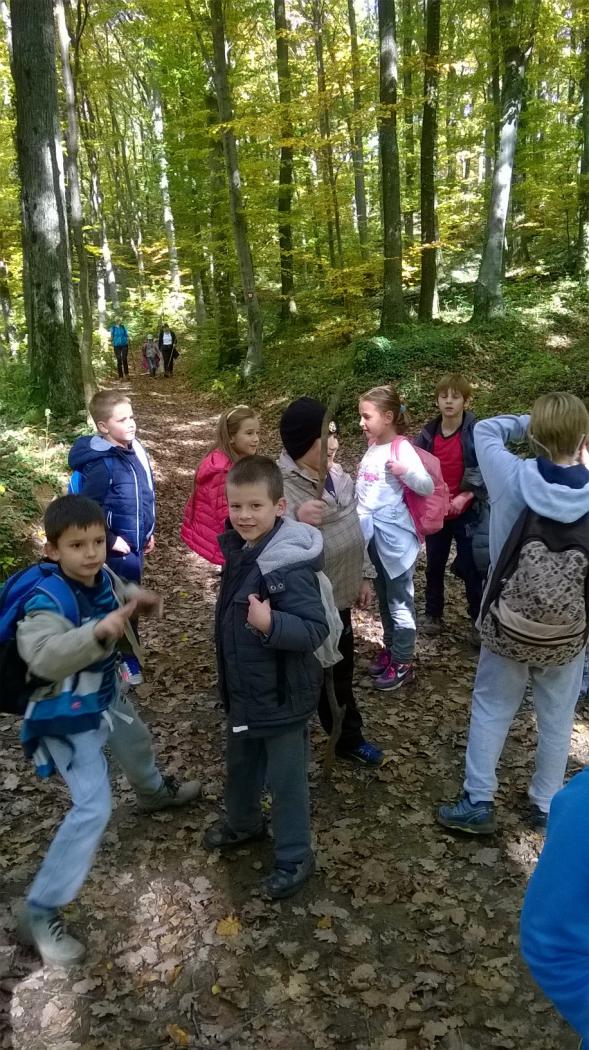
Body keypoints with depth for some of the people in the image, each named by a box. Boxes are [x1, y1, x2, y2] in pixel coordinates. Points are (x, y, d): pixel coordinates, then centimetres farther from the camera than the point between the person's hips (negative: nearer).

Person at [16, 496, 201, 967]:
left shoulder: (101, 575, -11)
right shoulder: (48, 599, -33)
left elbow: (121, 593, 12)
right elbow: (43, 657, -49)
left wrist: (139, 598, -10)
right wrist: (98, 632, -62)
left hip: (105, 696, 8)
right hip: (67, 716, -8)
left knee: (137, 742, 33)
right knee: (93, 809, -13)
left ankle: (154, 791, 68)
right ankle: (41, 912, 1)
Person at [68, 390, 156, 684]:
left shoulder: (134, 450, 2)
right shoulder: (102, 464, -24)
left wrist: (148, 533, 16)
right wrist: (111, 541, -17)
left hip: (135, 543, 8)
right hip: (119, 548, -8)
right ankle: (128, 663, 22)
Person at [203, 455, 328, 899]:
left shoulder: (290, 567, -29)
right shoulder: (239, 546, -3)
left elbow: (316, 629, -29)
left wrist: (271, 623, -46)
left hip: (282, 694, -8)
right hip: (243, 687, 9)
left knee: (286, 778, 11)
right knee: (241, 764, 28)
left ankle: (295, 858, 31)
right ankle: (244, 823, 54)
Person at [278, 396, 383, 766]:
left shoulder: (337, 473, 2)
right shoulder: (281, 486, -24)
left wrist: (364, 574, 17)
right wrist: (296, 521, -47)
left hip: (338, 597, 8)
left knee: (341, 675, 25)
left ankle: (350, 739, 47)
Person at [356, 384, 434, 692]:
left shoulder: (402, 449, -16)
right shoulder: (372, 447, 8)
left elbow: (427, 487, -19)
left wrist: (405, 471, -34)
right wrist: (358, 522, 16)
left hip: (394, 538, -8)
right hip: (372, 535, 8)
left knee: (400, 600, 4)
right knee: (383, 598, 20)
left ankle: (403, 663, 15)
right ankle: (390, 649, 35)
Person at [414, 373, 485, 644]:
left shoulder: (477, 432, -12)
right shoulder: (428, 432, -1)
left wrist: (464, 497, -20)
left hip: (467, 511, -4)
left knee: (470, 568, 5)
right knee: (434, 566, 15)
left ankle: (479, 620, 19)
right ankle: (433, 615, 31)